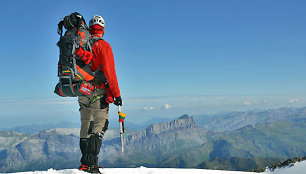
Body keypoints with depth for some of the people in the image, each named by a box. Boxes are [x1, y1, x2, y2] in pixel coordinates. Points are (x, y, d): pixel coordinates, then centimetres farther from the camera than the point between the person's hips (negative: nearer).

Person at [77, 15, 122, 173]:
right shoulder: (103, 46, -7)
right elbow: (109, 71, -13)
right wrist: (116, 94, -10)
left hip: (82, 92, 6)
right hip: (98, 92, -6)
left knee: (85, 127, 12)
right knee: (99, 126, -6)